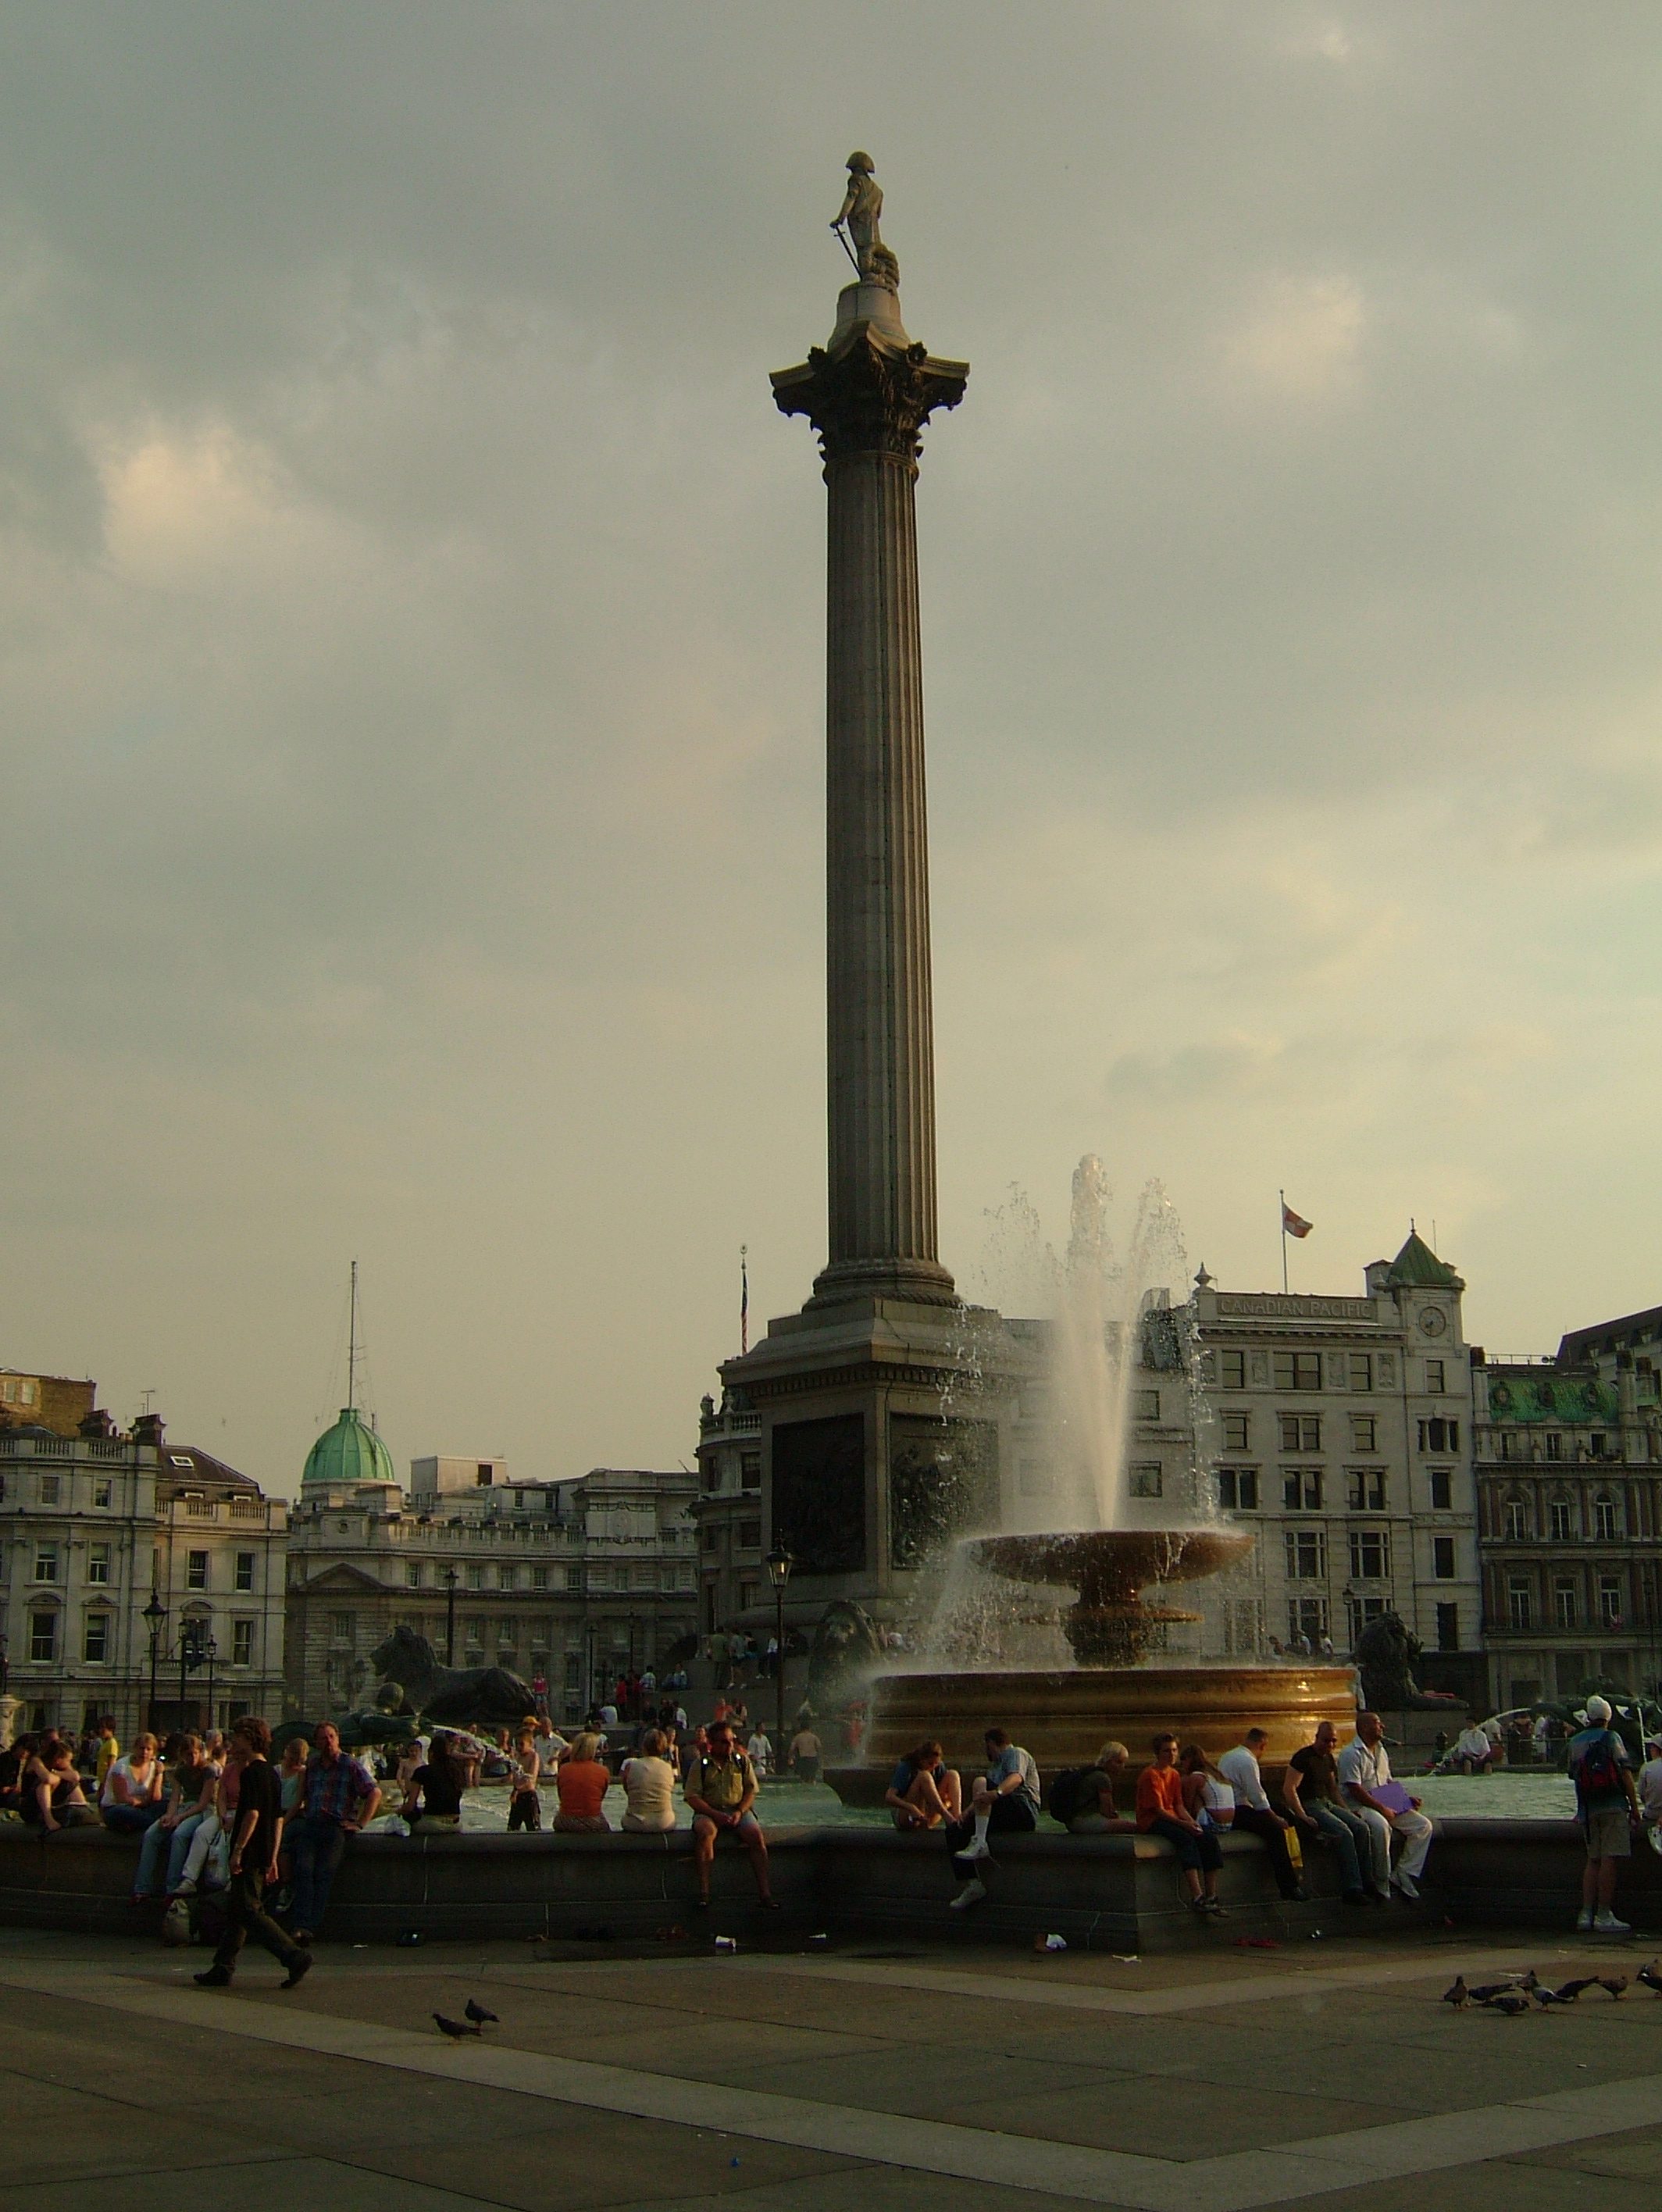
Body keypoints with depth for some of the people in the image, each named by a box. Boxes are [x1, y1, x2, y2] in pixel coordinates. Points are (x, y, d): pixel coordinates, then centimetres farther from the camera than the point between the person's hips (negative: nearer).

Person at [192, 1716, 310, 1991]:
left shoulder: (252, 1773, -13)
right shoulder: (271, 1774, 15)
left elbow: (252, 1814, -22)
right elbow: (278, 1819, 17)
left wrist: (238, 1850, -20)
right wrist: (272, 1859, 19)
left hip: (250, 1855, -10)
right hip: (263, 1855, 10)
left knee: (249, 1912, -10)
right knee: (235, 1911, 15)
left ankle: (294, 1958, -19)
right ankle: (222, 1969, 19)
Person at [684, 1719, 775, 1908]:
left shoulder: (742, 1761, 12)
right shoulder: (700, 1765, 5)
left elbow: (751, 1791, 9)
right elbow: (692, 1797, -3)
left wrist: (739, 1812, -10)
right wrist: (715, 1814, -17)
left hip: (739, 1810, 2)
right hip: (709, 1811, -2)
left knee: (756, 1834, -28)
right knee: (705, 1832, -36)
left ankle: (764, 1891, -23)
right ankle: (703, 1892, -32)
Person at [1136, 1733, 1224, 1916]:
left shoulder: (1174, 1775, 14)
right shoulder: (1150, 1775, -11)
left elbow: (1179, 1805, 10)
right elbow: (1158, 1810, -16)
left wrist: (1192, 1821, -10)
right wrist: (1184, 1824, -24)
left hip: (1173, 1818, 8)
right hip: (1152, 1822, -8)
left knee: (1209, 1838, -15)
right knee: (1185, 1838, -35)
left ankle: (1211, 1896, -15)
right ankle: (1197, 1898, -41)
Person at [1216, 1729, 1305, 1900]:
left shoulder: (1228, 1756, 21)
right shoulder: (1247, 1761, -11)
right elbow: (1257, 1797, -16)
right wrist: (1277, 1820, -8)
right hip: (1237, 1814, -11)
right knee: (1275, 1829, -21)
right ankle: (1289, 1888, -26)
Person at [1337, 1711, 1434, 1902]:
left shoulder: (1381, 1751, 17)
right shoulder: (1351, 1754, -11)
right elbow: (1355, 1790, -18)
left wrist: (1406, 1799, 6)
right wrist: (1382, 1809, -21)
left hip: (1387, 1805, 8)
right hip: (1359, 1806, -8)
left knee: (1423, 1826, -8)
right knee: (1381, 1826, -39)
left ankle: (1403, 1877, -12)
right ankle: (1382, 1883, -25)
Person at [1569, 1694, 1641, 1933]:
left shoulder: (1575, 1742, 11)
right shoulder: (1611, 1737, -4)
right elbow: (1625, 1772, -8)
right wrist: (1635, 1806, -5)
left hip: (1587, 1809, 5)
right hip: (1613, 1806, -5)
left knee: (1593, 1860, 12)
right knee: (1609, 1860, -6)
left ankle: (1586, 1913, 7)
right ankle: (1604, 1915, -9)